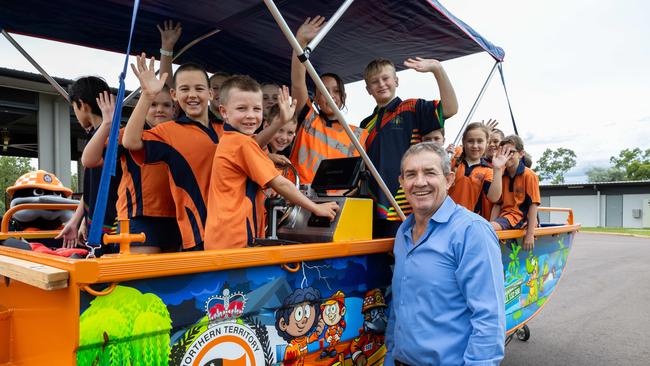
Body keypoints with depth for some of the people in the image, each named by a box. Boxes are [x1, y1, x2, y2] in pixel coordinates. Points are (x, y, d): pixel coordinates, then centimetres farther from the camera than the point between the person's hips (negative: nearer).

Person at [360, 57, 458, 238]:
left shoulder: (412, 109, 2)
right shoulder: (366, 125, 18)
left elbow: (450, 109, -14)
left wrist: (437, 69, -22)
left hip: (404, 208, -5)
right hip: (373, 209, 5)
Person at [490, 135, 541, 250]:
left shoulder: (529, 175, -3)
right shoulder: (501, 176, 14)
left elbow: (533, 205, -7)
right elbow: (497, 204, 11)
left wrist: (530, 234, -12)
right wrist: (490, 225, -4)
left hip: (519, 216, -6)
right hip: (503, 215, 6)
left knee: (493, 227, -34)